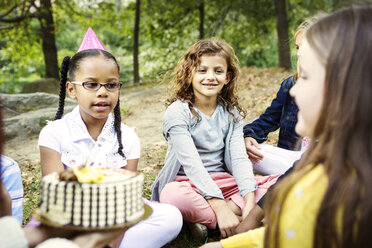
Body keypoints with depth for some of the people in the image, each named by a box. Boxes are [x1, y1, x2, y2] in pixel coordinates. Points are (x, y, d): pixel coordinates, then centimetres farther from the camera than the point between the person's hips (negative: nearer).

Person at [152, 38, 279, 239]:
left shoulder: (231, 113, 6)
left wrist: (250, 201, -20)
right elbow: (191, 162, -19)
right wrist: (220, 207, -28)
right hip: (187, 183, -5)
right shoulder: (178, 112, -9)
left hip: (224, 181, 5)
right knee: (173, 195, -39)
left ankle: (202, 218, -23)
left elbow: (239, 158, -4)